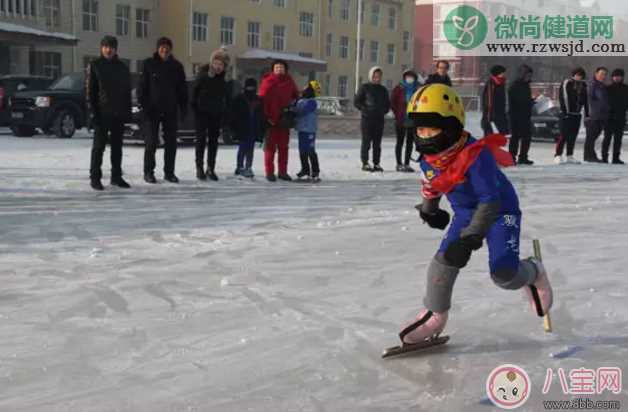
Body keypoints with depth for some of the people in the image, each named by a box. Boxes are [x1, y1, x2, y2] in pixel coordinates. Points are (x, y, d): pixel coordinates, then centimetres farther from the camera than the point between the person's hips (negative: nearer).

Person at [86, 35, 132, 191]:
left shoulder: (122, 67, 11)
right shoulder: (95, 66, 0)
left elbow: (127, 91, 13)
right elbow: (89, 90, -4)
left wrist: (128, 111, 5)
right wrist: (92, 111, -12)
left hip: (119, 113, 4)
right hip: (101, 113, -4)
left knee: (117, 146, 9)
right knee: (99, 146, -3)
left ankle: (116, 176, 17)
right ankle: (95, 177, 1)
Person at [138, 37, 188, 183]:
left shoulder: (176, 66, 6)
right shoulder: (149, 64, -2)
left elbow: (182, 89, 8)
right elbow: (142, 86, -2)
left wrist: (183, 108, 3)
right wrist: (142, 104, -10)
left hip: (170, 110, 3)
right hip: (152, 110, -3)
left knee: (171, 142, 6)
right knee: (152, 142, -1)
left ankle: (169, 172, 17)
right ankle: (148, 172, 9)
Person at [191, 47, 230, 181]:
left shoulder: (224, 77, -1)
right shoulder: (203, 74, -10)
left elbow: (227, 95, 5)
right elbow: (194, 90, -6)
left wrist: (225, 111, 0)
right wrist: (194, 107, -9)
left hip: (217, 113, 3)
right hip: (202, 112, -3)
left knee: (213, 141, 7)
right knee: (201, 139, -2)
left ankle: (211, 168, 15)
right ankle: (199, 168, 4)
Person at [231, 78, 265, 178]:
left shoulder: (258, 100, 10)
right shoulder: (239, 99, -2)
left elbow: (262, 117, 13)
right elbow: (234, 114, -3)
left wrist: (262, 130, 8)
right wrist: (234, 127, -9)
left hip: (254, 130, 4)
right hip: (242, 129, -4)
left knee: (250, 149, 7)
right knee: (242, 149, -2)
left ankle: (248, 167, 13)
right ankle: (240, 167, 6)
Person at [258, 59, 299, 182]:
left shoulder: (289, 81, 7)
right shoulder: (268, 82, -7)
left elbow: (295, 95, 19)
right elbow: (262, 100, -10)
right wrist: (266, 117, -15)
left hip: (284, 120, 5)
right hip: (271, 120, -5)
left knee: (284, 147, 9)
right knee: (270, 147, 2)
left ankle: (283, 172, 17)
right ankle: (269, 172, 6)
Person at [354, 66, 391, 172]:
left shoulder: (383, 90, 14)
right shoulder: (364, 88, 0)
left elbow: (387, 104, 24)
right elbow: (356, 102, -2)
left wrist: (384, 111, 8)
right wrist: (365, 109, -10)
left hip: (379, 119, 5)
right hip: (367, 119, -4)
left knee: (377, 143, 6)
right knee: (366, 142, -4)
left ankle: (376, 163, 11)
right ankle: (365, 163, 0)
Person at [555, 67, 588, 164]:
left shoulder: (583, 85, 13)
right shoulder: (566, 83, -5)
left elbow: (585, 100, 16)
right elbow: (562, 97, -10)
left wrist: (587, 113, 12)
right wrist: (565, 111, -15)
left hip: (577, 114, 6)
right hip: (567, 114, -6)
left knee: (573, 136, 7)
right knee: (564, 135, -8)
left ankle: (570, 156, 13)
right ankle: (558, 156, -5)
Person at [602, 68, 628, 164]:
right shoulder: (608, 88, 3)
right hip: (609, 116, -2)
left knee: (618, 138, 4)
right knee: (607, 137, -2)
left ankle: (616, 158, 7)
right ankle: (604, 157, 1)